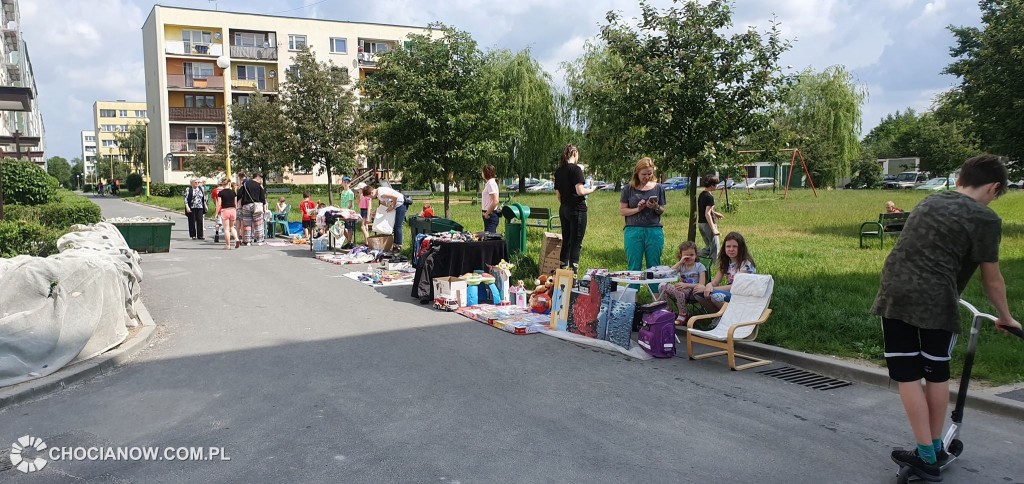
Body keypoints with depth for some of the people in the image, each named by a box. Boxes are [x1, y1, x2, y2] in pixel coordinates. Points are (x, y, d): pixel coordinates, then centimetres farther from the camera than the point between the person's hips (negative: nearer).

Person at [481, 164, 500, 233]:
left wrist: (487, 213, -17)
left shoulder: (491, 184, -15)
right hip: (489, 216, 10)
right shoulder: (488, 183, 16)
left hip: (491, 216, -10)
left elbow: (495, 201, -24)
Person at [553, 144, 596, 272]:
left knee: (565, 241, 15)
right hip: (577, 209, -7)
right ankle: (573, 270, -1)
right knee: (576, 243, -2)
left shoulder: (558, 171, 10)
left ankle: (563, 267, 19)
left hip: (563, 209, 7)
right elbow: (580, 191, -19)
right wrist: (591, 190, -1)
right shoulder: (575, 169, -13)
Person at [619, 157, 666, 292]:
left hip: (654, 231, 1)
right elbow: (622, 210, 2)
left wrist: (656, 207, -12)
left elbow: (662, 211, 9)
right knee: (634, 267, 2)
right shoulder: (628, 189, 3)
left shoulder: (658, 188, 7)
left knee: (654, 266, 4)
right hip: (633, 231, -1)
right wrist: (637, 209, -13)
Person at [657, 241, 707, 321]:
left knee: (679, 289, -37)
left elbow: (701, 285, -10)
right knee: (662, 286, -14)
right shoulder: (681, 266, 13)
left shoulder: (699, 267, 0)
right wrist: (680, 262, -10)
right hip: (683, 291, 5)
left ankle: (683, 315, -19)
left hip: (693, 293, -5)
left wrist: (686, 285, -22)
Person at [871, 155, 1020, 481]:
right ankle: (935, 448, 30)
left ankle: (927, 456, 11)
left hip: (895, 294, 3)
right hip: (936, 303, -3)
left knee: (908, 375, 7)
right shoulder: (985, 219, 0)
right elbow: (992, 279, 7)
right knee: (937, 374, 16)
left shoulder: (929, 202, 17)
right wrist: (1005, 317, 24)